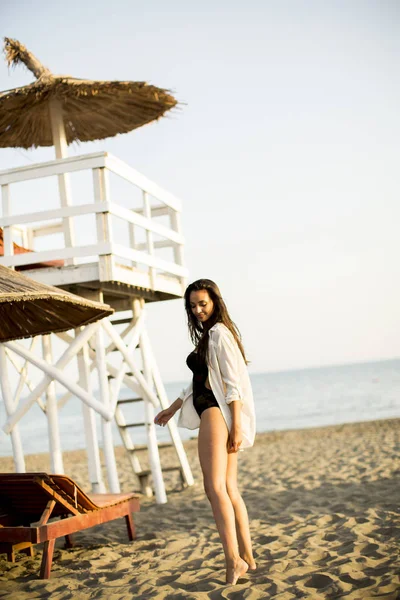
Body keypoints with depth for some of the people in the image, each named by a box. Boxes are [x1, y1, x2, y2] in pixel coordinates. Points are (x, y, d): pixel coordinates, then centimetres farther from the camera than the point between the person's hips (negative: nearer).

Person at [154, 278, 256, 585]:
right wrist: (173, 408, 29)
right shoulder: (207, 336, 22)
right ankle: (247, 557, 15)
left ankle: (233, 560, -20)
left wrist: (237, 425, -20)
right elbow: (198, 383, 27)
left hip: (217, 413, -10)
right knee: (229, 490, 10)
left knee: (215, 487, -17)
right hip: (212, 413, 10)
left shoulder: (219, 333, -8)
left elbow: (233, 383, -15)